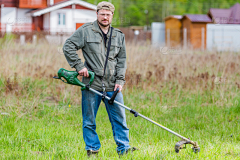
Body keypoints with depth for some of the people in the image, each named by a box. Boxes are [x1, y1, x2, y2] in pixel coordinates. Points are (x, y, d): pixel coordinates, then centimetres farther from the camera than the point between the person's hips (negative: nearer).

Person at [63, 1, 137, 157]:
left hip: (112, 86, 3)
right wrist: (79, 66, -8)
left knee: (119, 117, 2)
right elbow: (68, 47, 0)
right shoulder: (85, 31, 1)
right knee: (89, 120, 3)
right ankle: (92, 148, 13)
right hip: (91, 85, -3)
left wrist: (120, 80, 3)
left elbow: (122, 60, 14)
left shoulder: (119, 35, 13)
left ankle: (123, 147, 9)